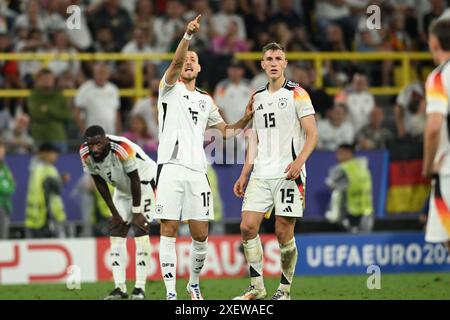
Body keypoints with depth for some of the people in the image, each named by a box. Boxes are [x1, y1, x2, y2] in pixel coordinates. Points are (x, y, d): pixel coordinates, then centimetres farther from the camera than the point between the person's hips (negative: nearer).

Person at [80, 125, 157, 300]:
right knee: (116, 231, -3)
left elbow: (135, 181, -25)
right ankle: (120, 288, -2)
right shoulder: (85, 154, -19)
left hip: (144, 182, -6)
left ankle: (140, 287, -15)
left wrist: (136, 213, -18)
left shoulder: (122, 149, -36)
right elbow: (100, 184, -6)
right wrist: (115, 213, -6)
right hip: (123, 189, 6)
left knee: (140, 229, -17)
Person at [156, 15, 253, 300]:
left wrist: (247, 118, 12)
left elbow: (226, 131, 30)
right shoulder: (170, 88, 8)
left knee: (201, 236, 3)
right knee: (169, 231, -6)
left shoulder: (206, 100, 22)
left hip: (197, 170, 4)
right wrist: (188, 36, -28)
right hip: (171, 167, -4)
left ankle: (194, 282, 24)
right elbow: (175, 62, -12)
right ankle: (171, 292, -5)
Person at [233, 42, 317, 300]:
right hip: (260, 175, 5)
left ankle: (285, 289, 8)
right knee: (248, 226, -5)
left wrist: (299, 161, -21)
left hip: (288, 174, -5)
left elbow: (312, 135, -5)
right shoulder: (257, 98, 16)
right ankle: (257, 287, 4)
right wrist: (244, 174, 17)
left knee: (284, 233, -5)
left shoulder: (296, 94, -2)